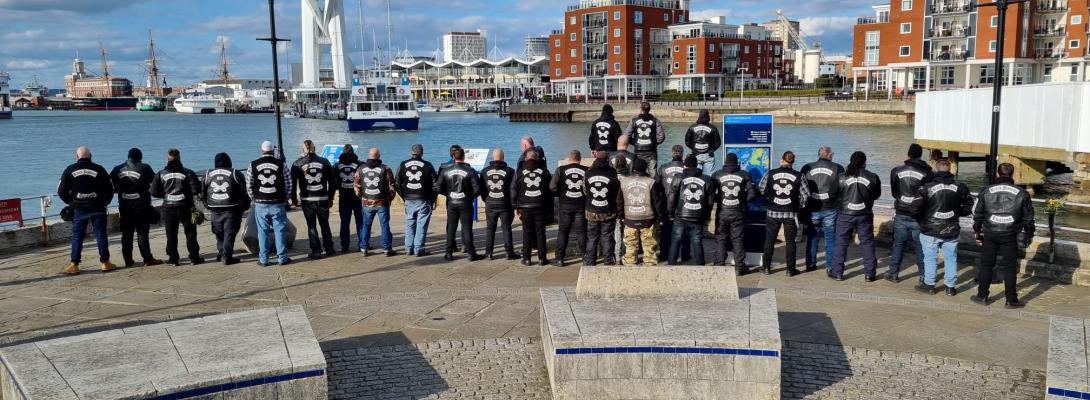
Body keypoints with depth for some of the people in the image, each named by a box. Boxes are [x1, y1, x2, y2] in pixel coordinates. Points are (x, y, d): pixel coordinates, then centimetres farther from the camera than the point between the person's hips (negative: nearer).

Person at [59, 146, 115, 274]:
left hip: (78, 209, 1)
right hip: (97, 209, 0)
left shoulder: (70, 170, 1)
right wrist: (104, 203, 15)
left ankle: (74, 265, 5)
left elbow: (61, 191, 3)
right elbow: (109, 190, 1)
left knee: (77, 236, 7)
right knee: (101, 235, 5)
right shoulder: (99, 169, 0)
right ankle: (105, 262, 7)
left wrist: (71, 203, 17)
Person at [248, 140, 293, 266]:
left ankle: (263, 259, 10)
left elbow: (249, 185, 2)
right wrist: (285, 197, 12)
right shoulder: (281, 163, -3)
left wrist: (254, 198, 15)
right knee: (280, 230, 5)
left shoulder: (253, 165, -1)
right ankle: (282, 258, 8)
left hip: (260, 204, 1)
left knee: (262, 232, 7)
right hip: (278, 203, -1)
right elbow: (288, 183, -1)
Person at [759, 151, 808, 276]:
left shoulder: (770, 174, -5)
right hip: (791, 214, 0)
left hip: (773, 212, 0)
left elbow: (761, 190, -2)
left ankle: (766, 267, 15)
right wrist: (800, 206, 9)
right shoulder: (798, 176, -5)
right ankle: (791, 269, 12)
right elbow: (806, 194, -6)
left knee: (769, 241, 11)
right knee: (790, 241, 9)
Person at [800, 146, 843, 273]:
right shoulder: (837, 168, -5)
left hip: (812, 209, 2)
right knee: (831, 238, 7)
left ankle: (811, 264, 17)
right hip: (830, 210, -2)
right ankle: (830, 267, 8)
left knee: (812, 238, 12)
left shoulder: (807, 168, 1)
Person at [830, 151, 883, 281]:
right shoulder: (873, 178, -5)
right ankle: (870, 274, 14)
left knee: (841, 243, 8)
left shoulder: (841, 178, -8)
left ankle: (837, 273, 11)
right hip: (865, 216, 1)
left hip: (845, 214, -1)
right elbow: (877, 195, 7)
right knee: (867, 243, 11)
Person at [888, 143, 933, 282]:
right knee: (920, 247, 6)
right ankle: (924, 276, 10)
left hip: (901, 215, 1)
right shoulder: (926, 173, -9)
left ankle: (894, 273, 16)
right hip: (918, 217, -1)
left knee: (898, 244, 12)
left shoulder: (896, 171, -4)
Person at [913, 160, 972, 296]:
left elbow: (916, 208, -16)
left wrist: (921, 220, 3)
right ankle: (951, 287, 18)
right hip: (952, 231, 3)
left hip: (930, 230, -3)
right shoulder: (960, 187, -3)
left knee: (930, 258, 9)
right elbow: (968, 207, 3)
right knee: (951, 258, 13)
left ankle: (929, 285, 16)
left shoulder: (926, 188, -14)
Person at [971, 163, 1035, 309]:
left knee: (986, 265, 10)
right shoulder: (1021, 193, 0)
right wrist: (1028, 235, 17)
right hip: (1010, 237, 0)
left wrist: (978, 231, 15)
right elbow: (1028, 217, 6)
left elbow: (978, 214, 5)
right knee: (1010, 268, 7)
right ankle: (1011, 300, 11)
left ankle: (982, 296, 16)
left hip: (989, 235, 1)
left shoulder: (986, 191, 0)